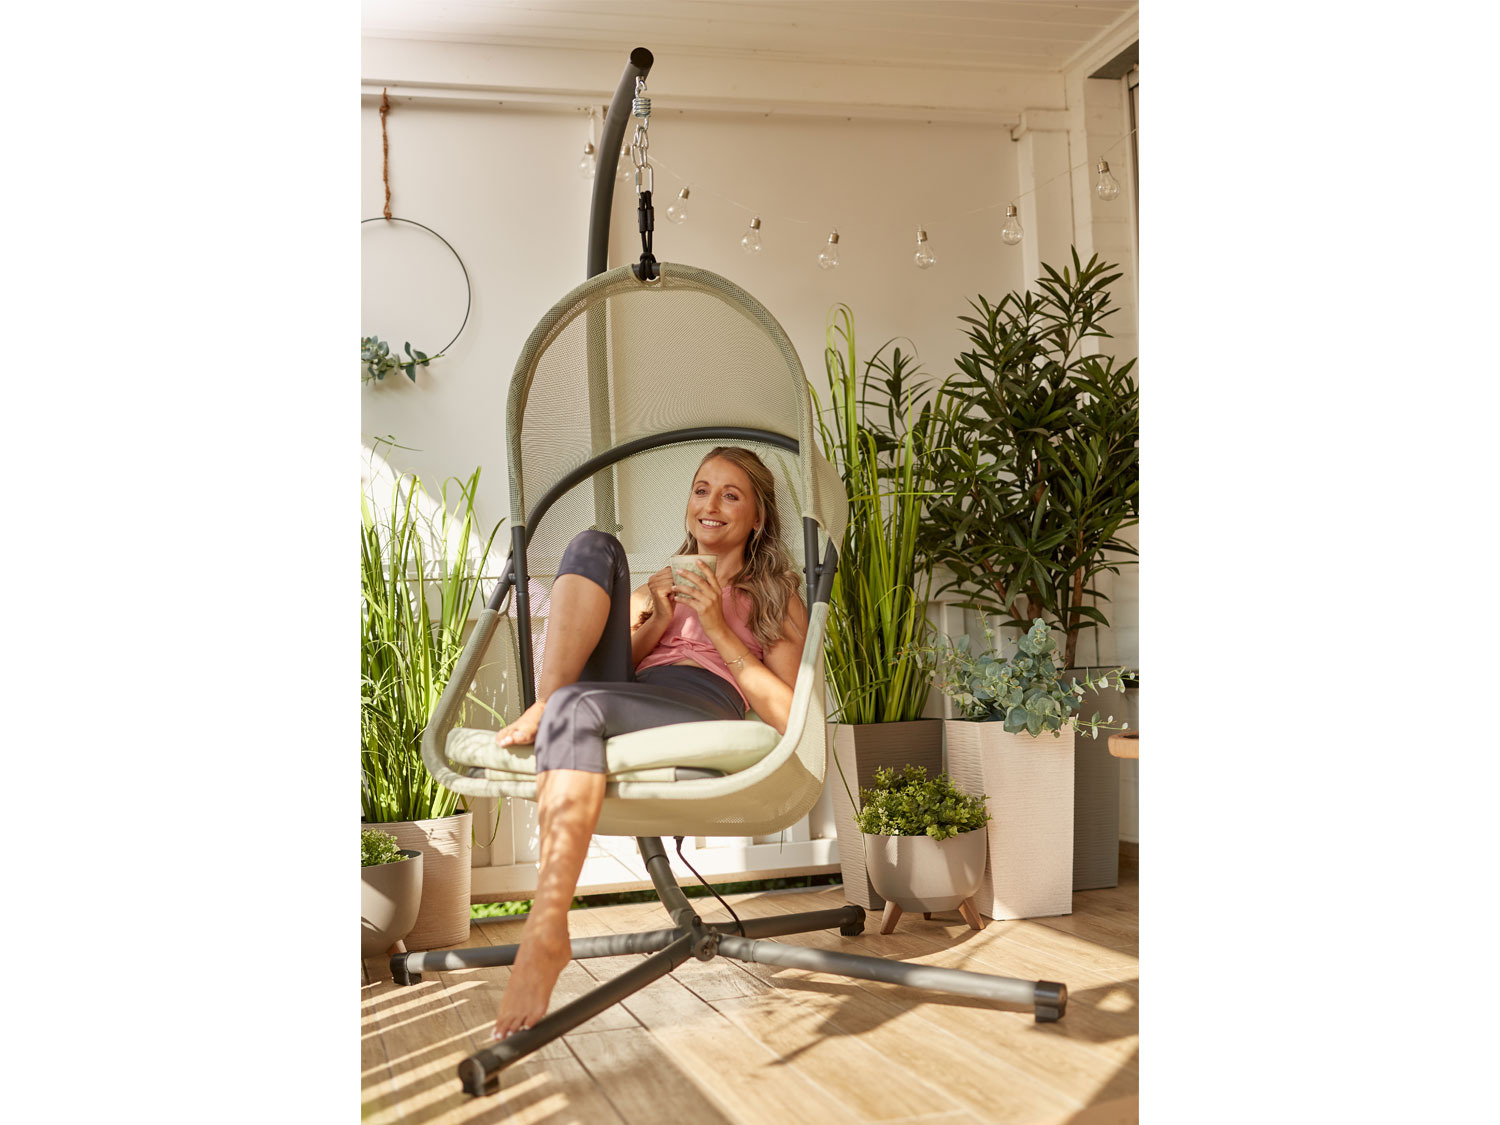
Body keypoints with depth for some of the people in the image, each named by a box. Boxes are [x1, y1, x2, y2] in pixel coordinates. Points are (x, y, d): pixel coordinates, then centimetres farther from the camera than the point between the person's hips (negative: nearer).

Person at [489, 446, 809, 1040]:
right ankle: (544, 706, -28)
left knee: (579, 705, -36)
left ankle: (546, 932, -40)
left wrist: (718, 628, 0)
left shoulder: (777, 599, 23)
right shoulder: (662, 584, 35)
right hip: (626, 700, 4)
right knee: (594, 544, -11)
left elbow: (789, 714, 7)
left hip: (707, 709, -4)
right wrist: (658, 621, 4)